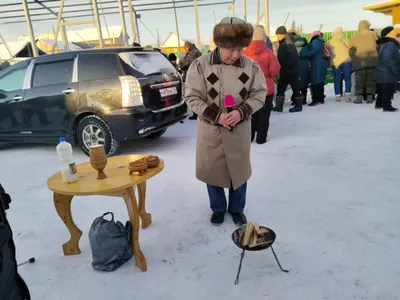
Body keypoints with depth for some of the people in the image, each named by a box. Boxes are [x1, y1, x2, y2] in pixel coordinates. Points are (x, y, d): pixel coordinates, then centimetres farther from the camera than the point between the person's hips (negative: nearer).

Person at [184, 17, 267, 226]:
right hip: (210, 129, -1)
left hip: (239, 129, 1)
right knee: (212, 170, 13)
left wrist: (241, 112, -19)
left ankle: (237, 209, 38)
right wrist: (216, 115, -22)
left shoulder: (251, 66, -9)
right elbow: (192, 98, -10)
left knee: (239, 171, 14)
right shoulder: (200, 65, -13)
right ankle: (218, 208, 38)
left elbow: (259, 94, -1)